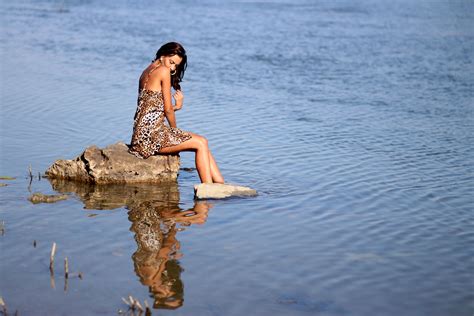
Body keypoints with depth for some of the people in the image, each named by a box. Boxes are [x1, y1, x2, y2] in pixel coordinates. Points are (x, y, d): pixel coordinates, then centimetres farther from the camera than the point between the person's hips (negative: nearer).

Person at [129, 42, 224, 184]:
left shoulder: (147, 71, 19)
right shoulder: (163, 71, -7)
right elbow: (168, 109, -8)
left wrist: (177, 106, 1)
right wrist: (175, 130, 9)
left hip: (144, 132, 9)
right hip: (151, 133, -9)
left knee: (202, 143, 9)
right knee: (201, 143, -5)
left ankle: (221, 185, 4)